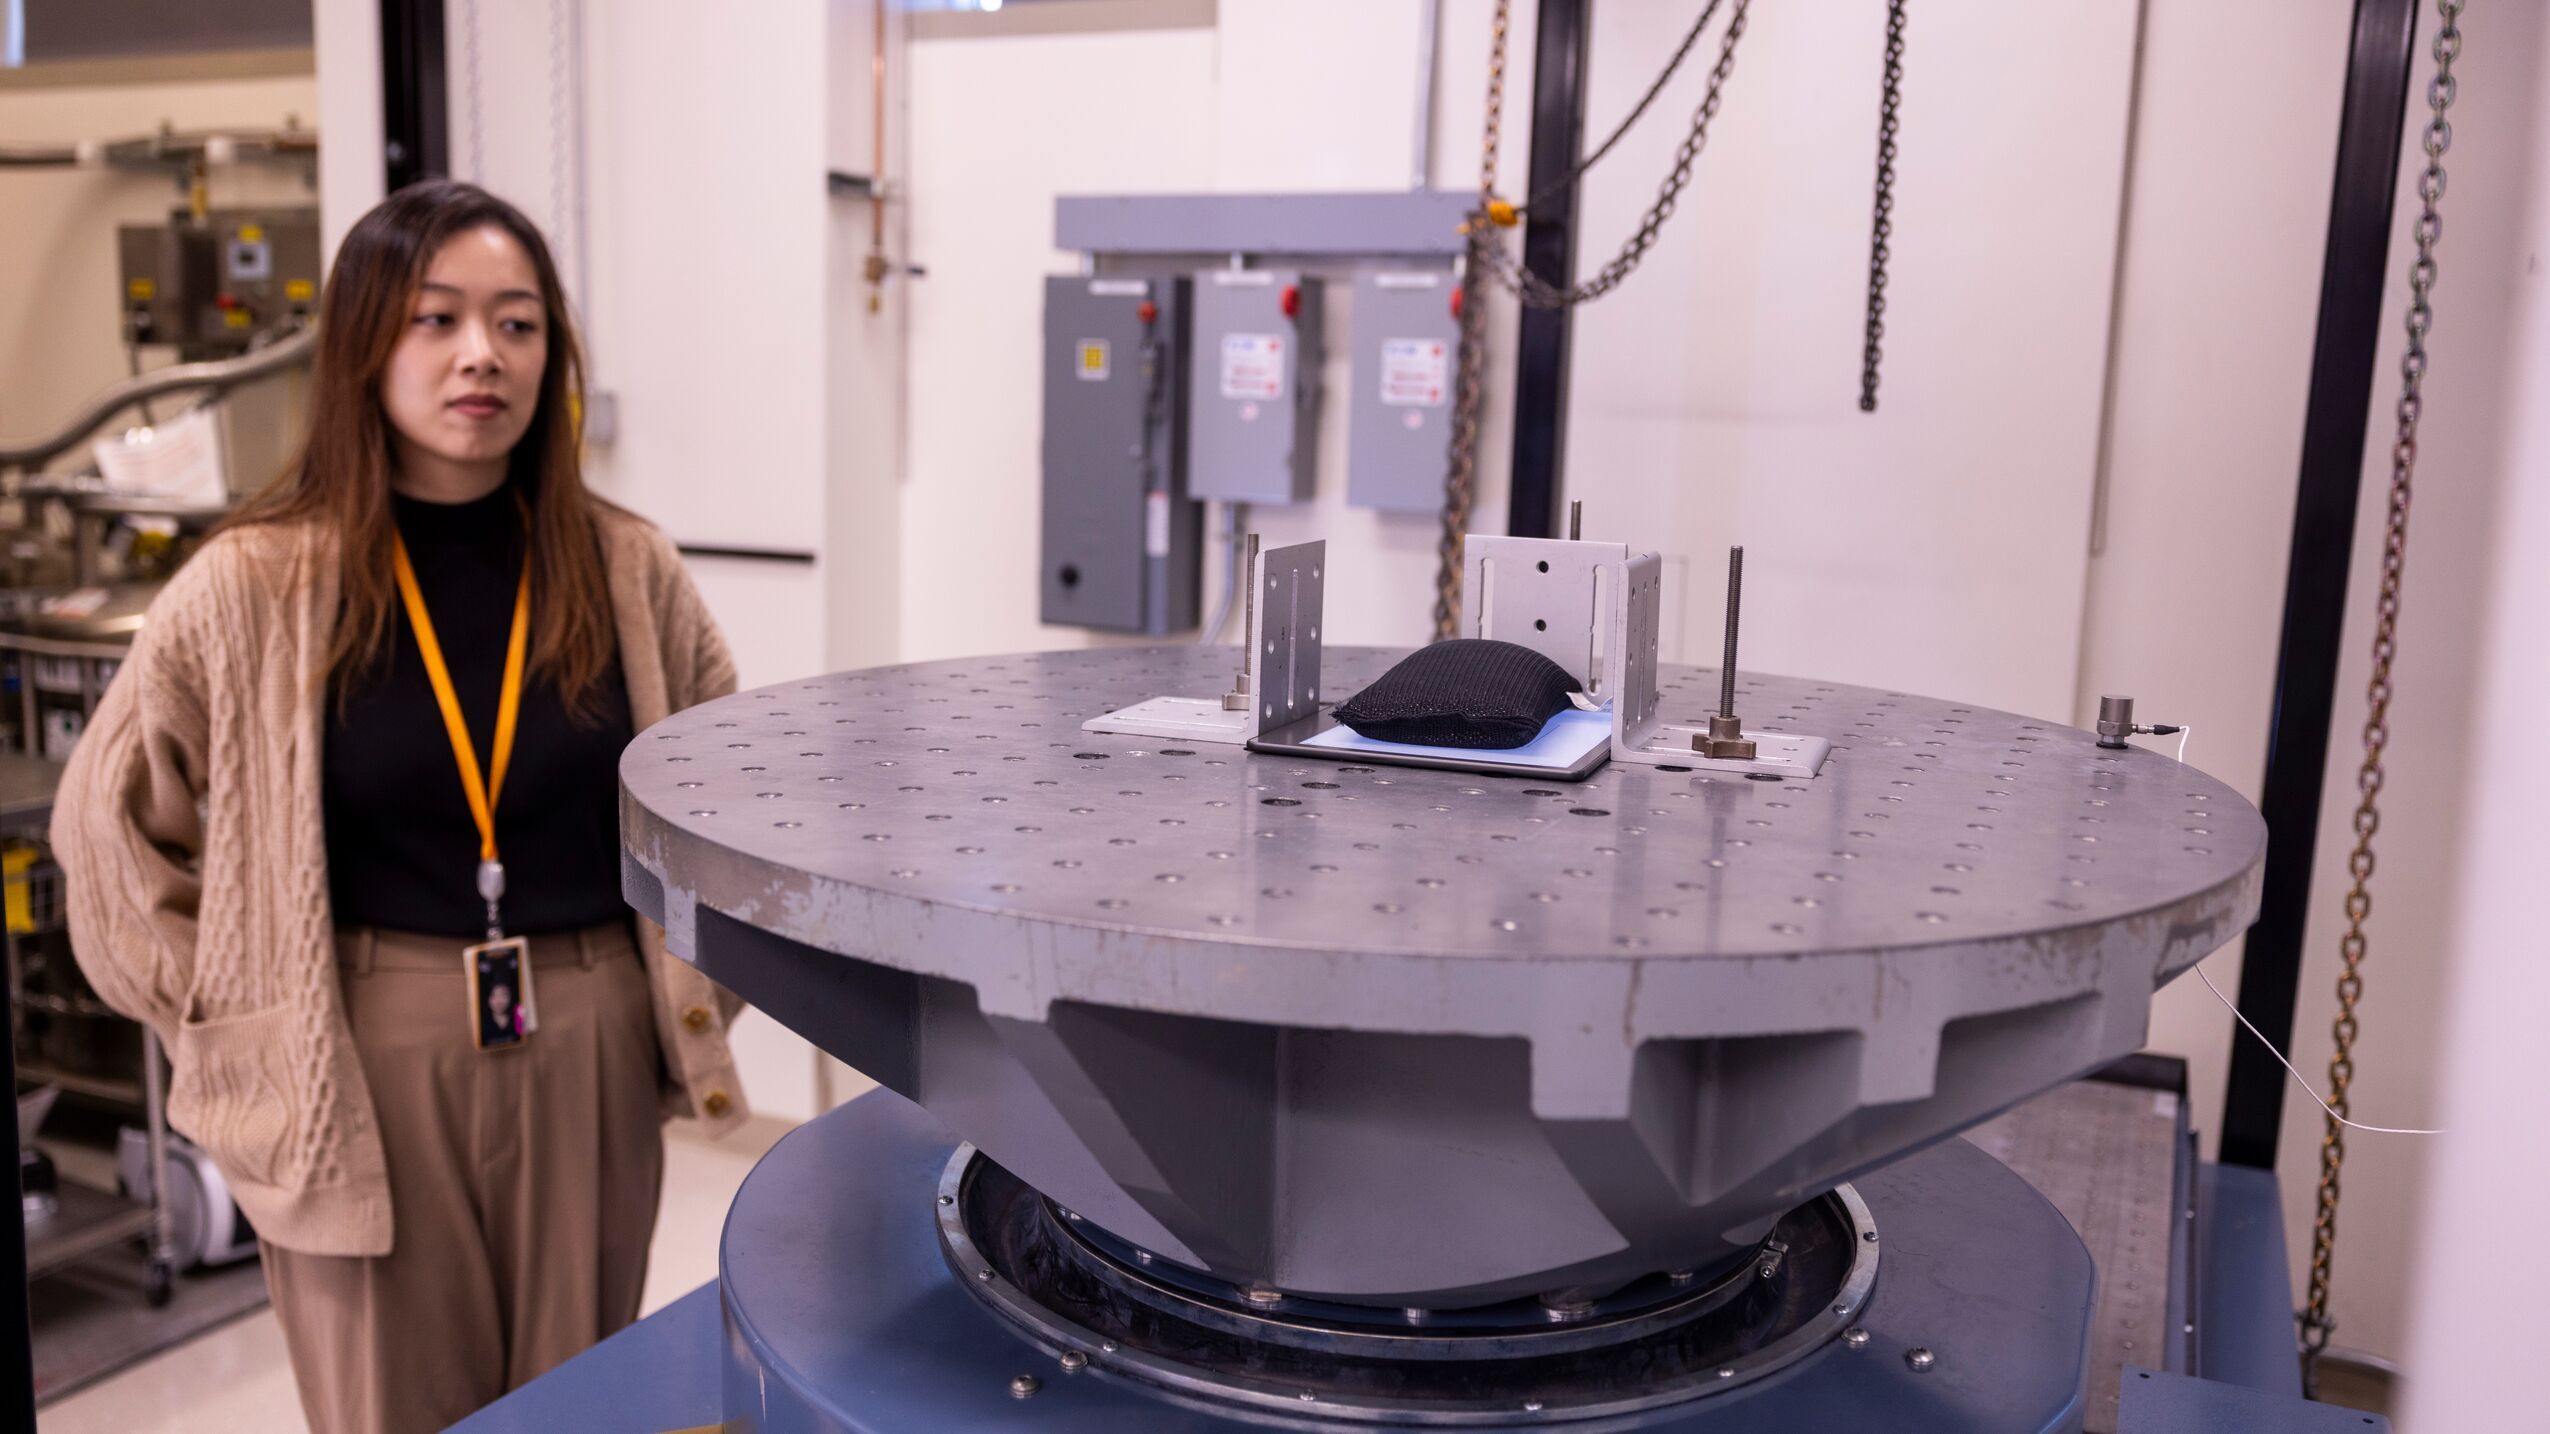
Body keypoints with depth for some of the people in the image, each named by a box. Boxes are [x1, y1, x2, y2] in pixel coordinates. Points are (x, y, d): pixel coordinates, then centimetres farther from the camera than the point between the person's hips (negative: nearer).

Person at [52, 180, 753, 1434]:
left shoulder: (625, 571, -1)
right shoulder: (257, 585, -7)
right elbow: (112, 815, 3)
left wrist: (692, 988, 8)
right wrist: (226, 1019, 0)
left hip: (588, 1056, 2)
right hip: (366, 1068, -2)